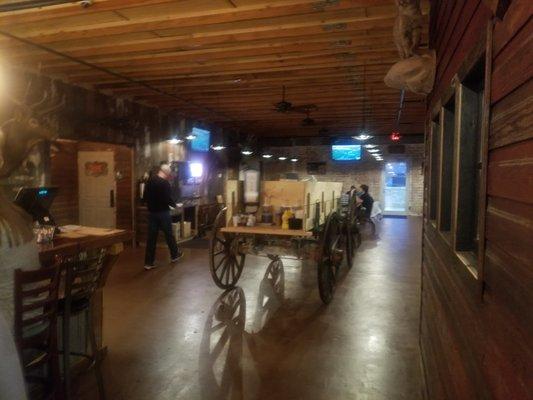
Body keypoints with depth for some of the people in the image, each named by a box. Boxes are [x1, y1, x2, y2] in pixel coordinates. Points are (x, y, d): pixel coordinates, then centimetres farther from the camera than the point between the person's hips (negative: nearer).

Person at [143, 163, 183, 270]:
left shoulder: (150, 180, 3)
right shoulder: (165, 183, -16)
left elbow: (145, 197, 8)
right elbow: (168, 199, -17)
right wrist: (174, 204, 2)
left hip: (151, 212, 5)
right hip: (163, 212, -5)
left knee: (151, 237, 6)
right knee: (169, 235, 12)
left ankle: (149, 262, 6)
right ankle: (174, 255, 30)